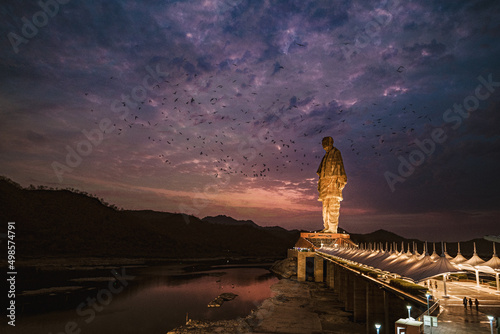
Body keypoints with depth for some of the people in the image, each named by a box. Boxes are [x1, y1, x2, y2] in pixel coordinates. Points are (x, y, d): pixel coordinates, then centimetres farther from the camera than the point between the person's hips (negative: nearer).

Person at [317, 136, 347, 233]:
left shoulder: (336, 153, 0)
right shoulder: (326, 156, 23)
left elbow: (340, 166, -8)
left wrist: (340, 180, -16)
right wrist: (320, 182, 18)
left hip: (333, 181, -8)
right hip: (325, 181, 8)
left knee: (333, 205, -11)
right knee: (325, 206, 5)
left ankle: (333, 228, -12)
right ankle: (327, 227, 8)